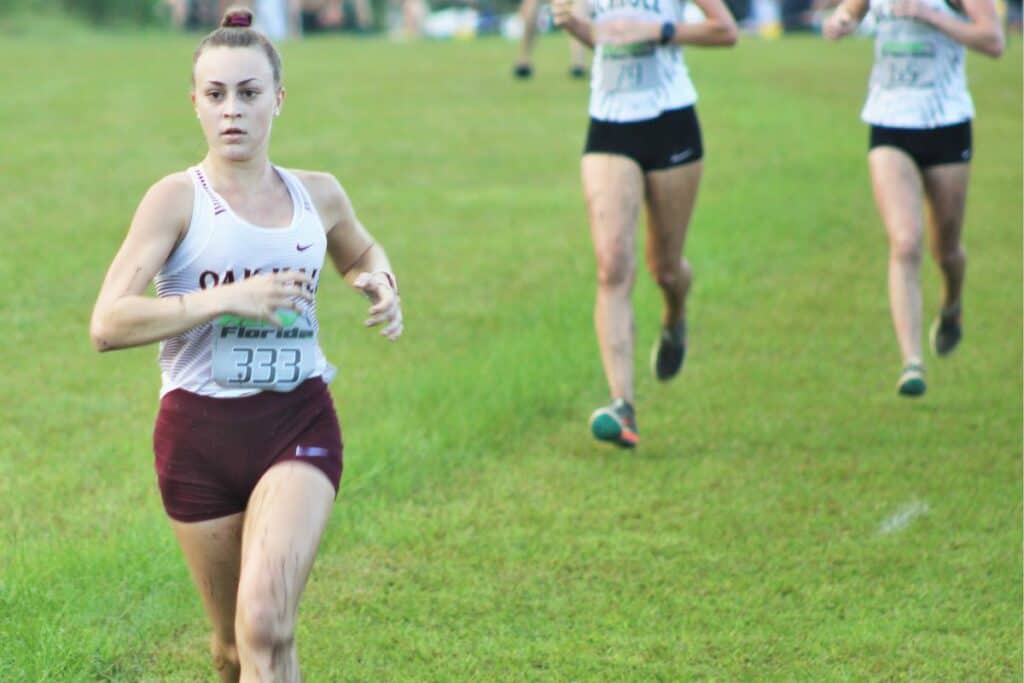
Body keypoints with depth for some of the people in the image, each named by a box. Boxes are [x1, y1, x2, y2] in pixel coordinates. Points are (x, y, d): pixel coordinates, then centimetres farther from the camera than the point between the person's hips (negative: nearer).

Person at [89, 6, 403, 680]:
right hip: (200, 431, -1)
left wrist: (381, 283, 7)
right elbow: (108, 323, -17)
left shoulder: (318, 194, 6)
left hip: (300, 425, 1)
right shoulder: (178, 199, -6)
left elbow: (362, 251, 31)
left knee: (266, 626, -21)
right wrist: (228, 298, -24)